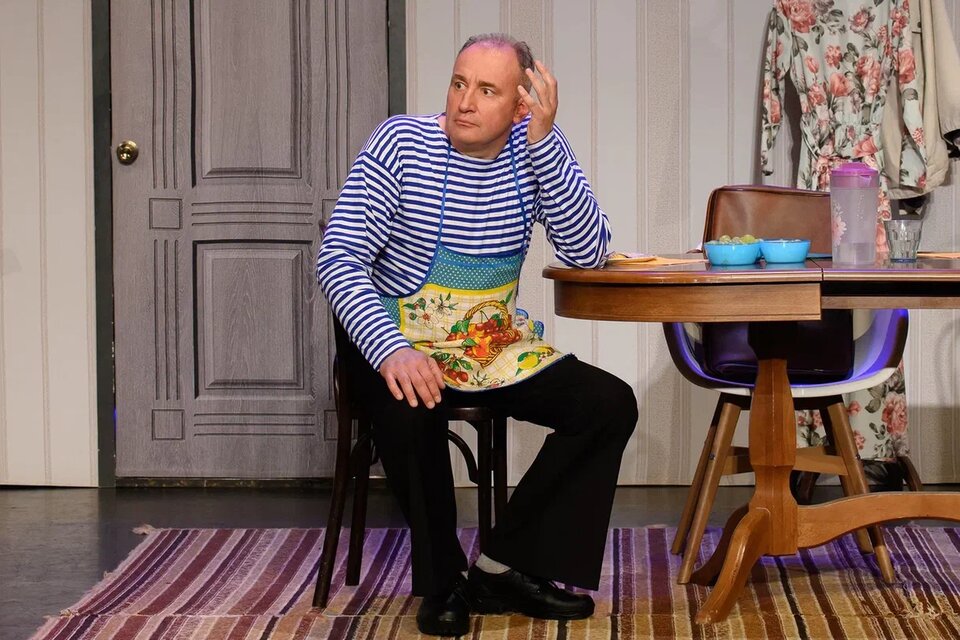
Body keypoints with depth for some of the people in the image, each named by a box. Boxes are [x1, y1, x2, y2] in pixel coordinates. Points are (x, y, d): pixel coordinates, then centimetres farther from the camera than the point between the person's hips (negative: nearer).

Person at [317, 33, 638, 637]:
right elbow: (338, 258, -21)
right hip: (406, 344, -4)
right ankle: (444, 581, -12)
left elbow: (588, 254, -16)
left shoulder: (539, 148, -4)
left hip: (498, 349, 5)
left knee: (611, 404, -11)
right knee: (408, 407, -36)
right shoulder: (402, 142, -14)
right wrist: (390, 348, -38)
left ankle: (503, 567, -6)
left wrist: (543, 139, -24)